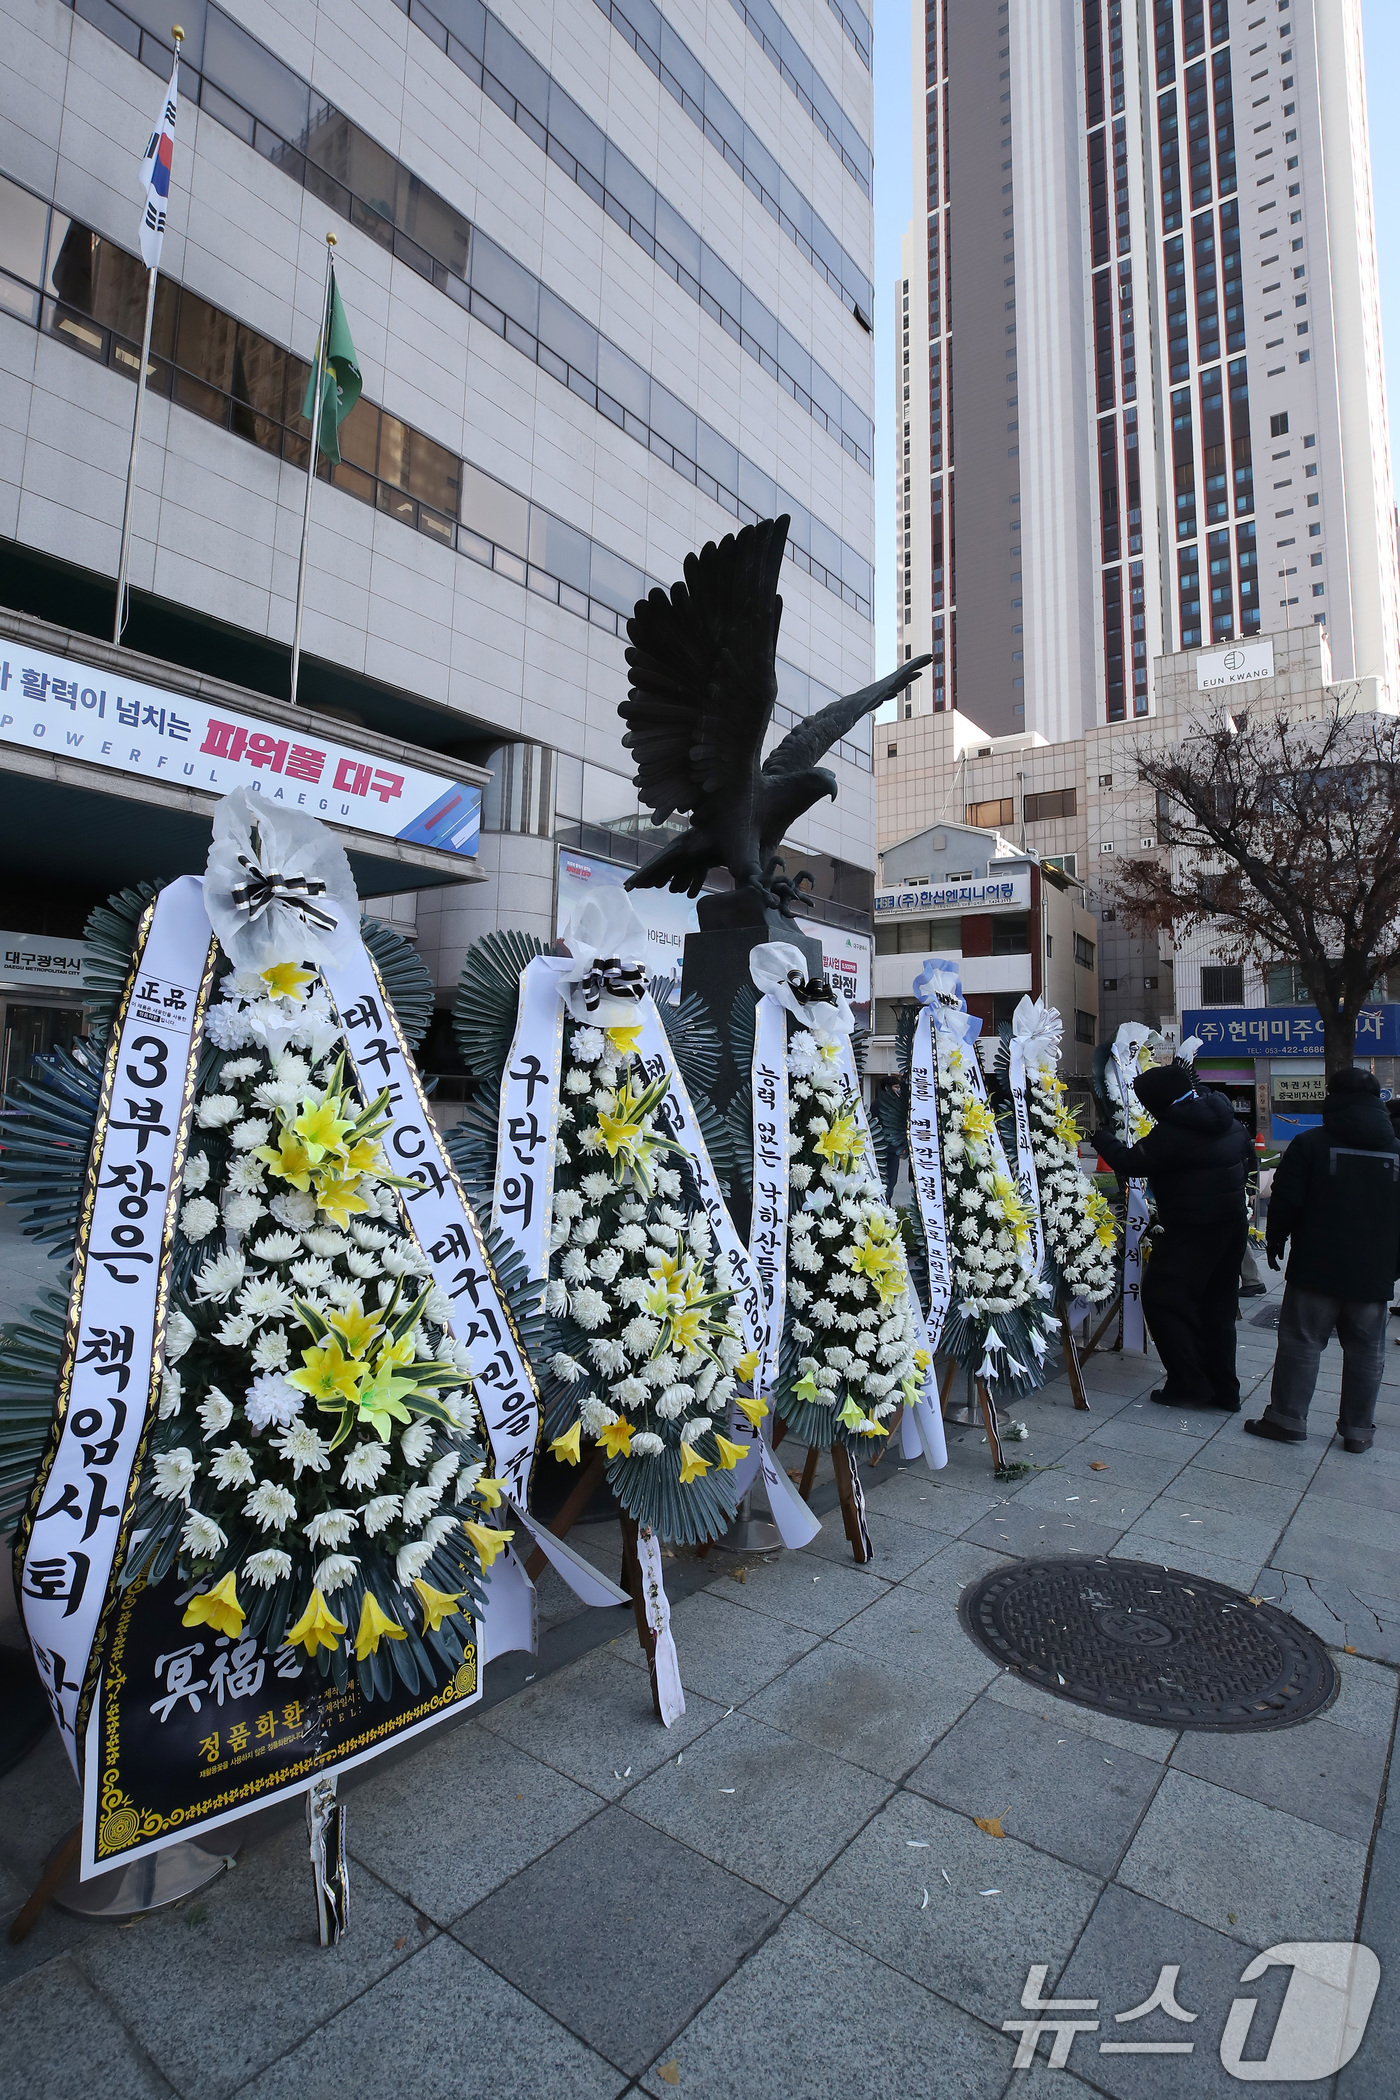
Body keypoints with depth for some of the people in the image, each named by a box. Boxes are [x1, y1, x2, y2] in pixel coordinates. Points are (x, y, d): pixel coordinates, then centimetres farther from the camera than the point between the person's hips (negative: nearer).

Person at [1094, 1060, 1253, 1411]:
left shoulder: (1171, 1134, -21)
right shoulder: (1227, 1121, 8)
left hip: (1191, 1231, -9)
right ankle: (1222, 1389, 21)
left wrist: (1101, 1136, -1)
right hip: (1233, 1224, 9)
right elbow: (1247, 1150, 26)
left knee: (1162, 1299, 1)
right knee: (1218, 1305, 15)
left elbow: (1129, 1163, -15)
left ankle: (1188, 1384, 3)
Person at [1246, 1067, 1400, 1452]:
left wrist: (1275, 1241, 5)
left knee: (1301, 1342, 3)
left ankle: (1287, 1419, 8)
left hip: (1316, 1267, -3)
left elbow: (1286, 1202, -10)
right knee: (1366, 1351, 12)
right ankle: (1357, 1429, 18)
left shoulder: (1310, 1144, -9)